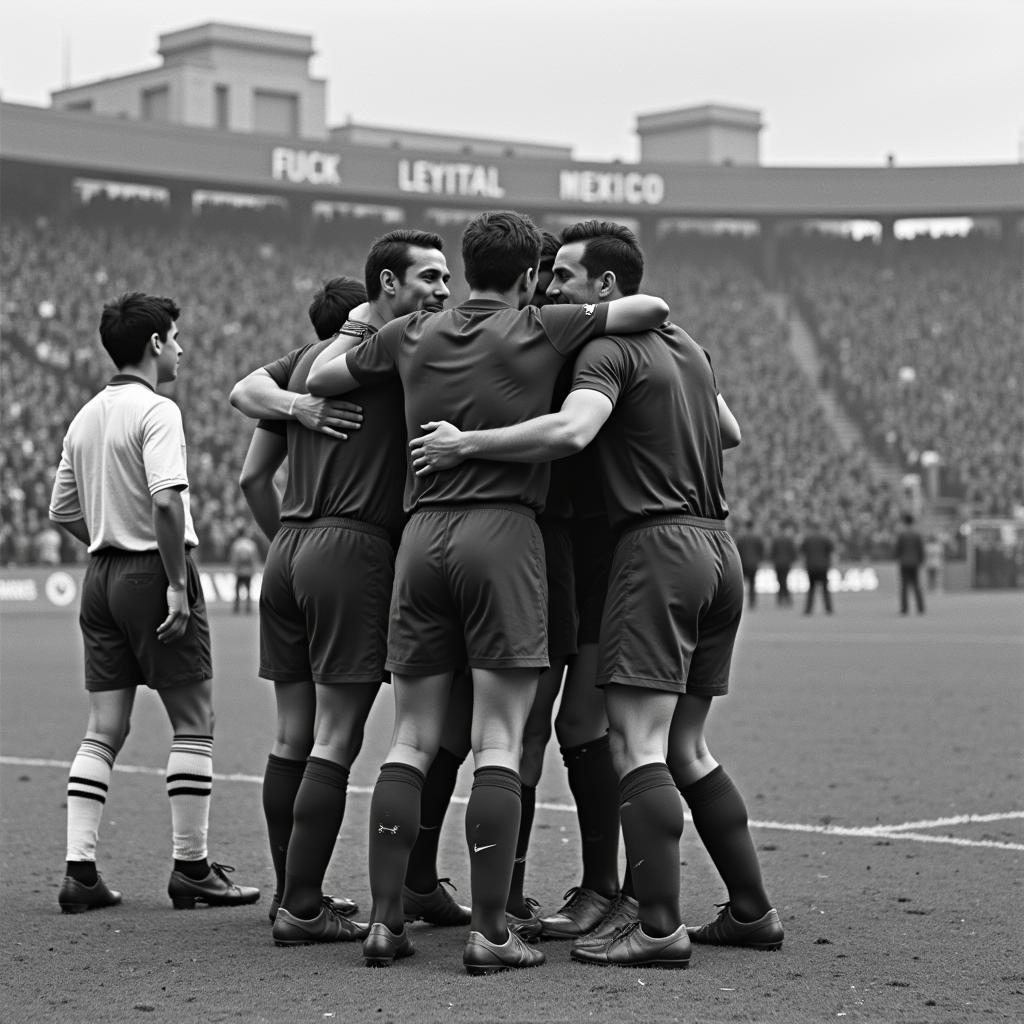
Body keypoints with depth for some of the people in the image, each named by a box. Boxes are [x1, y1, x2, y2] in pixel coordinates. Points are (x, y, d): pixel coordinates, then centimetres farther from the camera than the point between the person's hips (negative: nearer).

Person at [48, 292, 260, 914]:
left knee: (104, 731, 8)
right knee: (194, 726, 1)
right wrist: (177, 582, -20)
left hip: (102, 575, 8)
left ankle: (80, 870, 5)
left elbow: (63, 511, 17)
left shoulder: (86, 417, 13)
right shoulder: (157, 411, -12)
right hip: (154, 572, -8)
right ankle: (192, 869, 4)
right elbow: (166, 499, -24)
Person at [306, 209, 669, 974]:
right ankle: (490, 932, -4)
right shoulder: (539, 331, 2)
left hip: (422, 532, 4)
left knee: (411, 743, 8)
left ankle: (385, 921, 6)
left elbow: (318, 379, 23)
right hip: (503, 535, -4)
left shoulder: (411, 337, 12)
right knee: (499, 747, -3)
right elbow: (653, 308, 4)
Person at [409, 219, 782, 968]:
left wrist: (466, 444, -20)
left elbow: (570, 431, -28)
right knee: (685, 750, 14)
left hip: (657, 544, -9)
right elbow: (731, 432, 32)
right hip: (718, 545, 9)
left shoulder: (611, 348, -9)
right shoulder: (685, 346, 18)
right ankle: (752, 911, 15)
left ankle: (658, 927, -14)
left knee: (636, 746, -10)